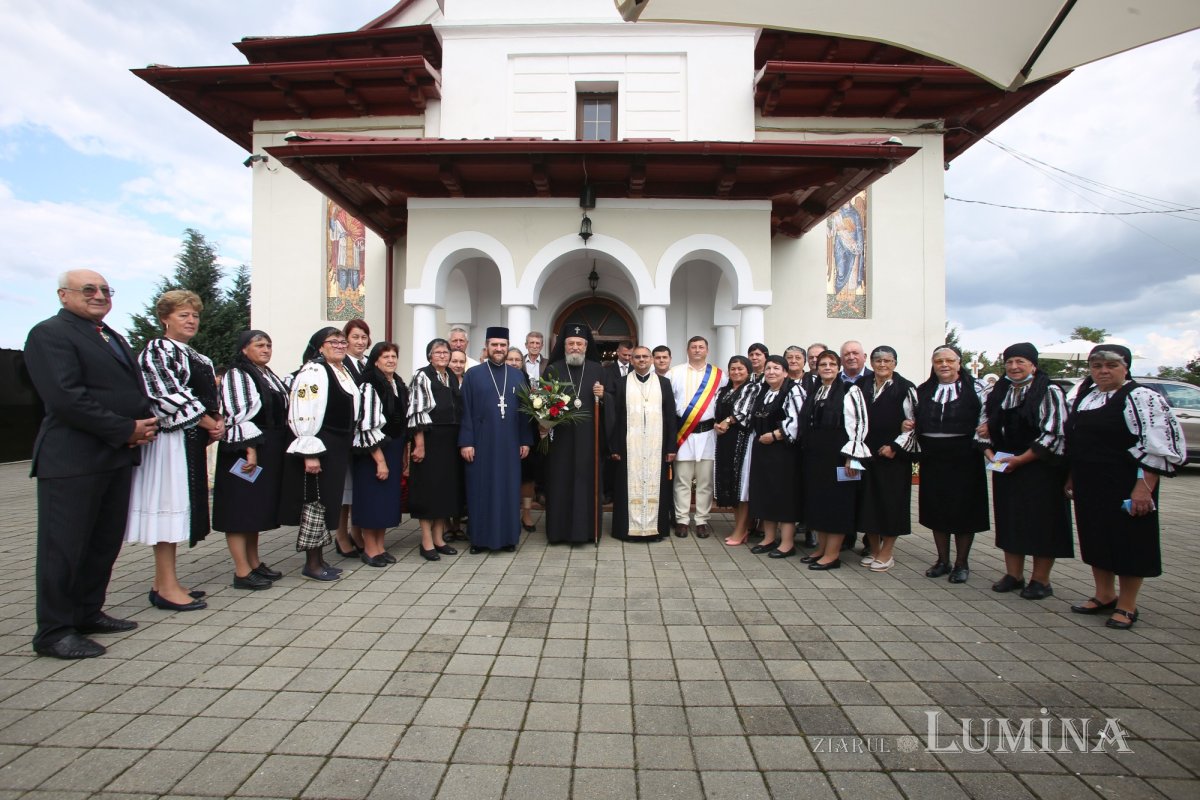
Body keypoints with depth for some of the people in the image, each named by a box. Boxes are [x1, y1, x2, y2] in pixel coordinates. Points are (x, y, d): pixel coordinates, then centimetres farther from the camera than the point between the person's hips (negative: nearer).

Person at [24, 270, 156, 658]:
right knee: (64, 546, 1)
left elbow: (135, 389, 20)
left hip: (118, 456, 8)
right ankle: (54, 631, 13)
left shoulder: (114, 338, 19)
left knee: (106, 542, 15)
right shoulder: (50, 333, -7)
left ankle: (88, 612, 28)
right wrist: (127, 429, -17)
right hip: (73, 459, -8)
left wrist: (146, 423, -1)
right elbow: (66, 397, -18)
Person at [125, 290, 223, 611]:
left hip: (191, 440, 9)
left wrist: (218, 420, 1)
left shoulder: (193, 356, 19)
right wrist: (206, 420, -12)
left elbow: (208, 394, 20)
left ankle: (164, 582, 19)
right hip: (170, 438, -9)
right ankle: (167, 587, 0)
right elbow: (167, 395, -17)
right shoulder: (157, 349, -7)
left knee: (177, 507, 11)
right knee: (168, 506, -6)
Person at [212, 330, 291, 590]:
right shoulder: (236, 375, -8)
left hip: (271, 452, 9)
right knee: (241, 508, -4)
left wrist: (283, 448, 15)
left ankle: (254, 563, 22)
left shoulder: (269, 376, 17)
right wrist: (250, 450, -22)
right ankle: (242, 572, 0)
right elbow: (238, 415, -16)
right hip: (246, 451, -8)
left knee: (257, 507, 13)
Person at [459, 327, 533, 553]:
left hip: (510, 443, 2)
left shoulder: (518, 376, 9)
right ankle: (480, 538, 16)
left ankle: (508, 536, 18)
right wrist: (466, 442, -9)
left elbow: (525, 410, 8)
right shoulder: (473, 375, 2)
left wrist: (525, 441, 2)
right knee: (481, 489, 4)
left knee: (509, 488, 7)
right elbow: (466, 411, -2)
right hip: (481, 442, -2)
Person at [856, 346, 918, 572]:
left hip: (894, 454, -4)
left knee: (891, 501, 2)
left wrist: (895, 447, -11)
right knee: (869, 501, 8)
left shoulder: (905, 388, -4)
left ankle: (886, 554, 13)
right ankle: (874, 550, 21)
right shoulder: (863, 388, 9)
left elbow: (914, 422, -6)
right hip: (867, 453, 4)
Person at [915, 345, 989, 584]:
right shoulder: (922, 391, 9)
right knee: (936, 509, 9)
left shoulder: (974, 389, 0)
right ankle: (943, 561, 23)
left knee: (964, 510, 4)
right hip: (932, 458, 3)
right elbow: (914, 422, 13)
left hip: (964, 458, -3)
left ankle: (962, 563, 18)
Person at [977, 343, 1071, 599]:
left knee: (1042, 522, 2)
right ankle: (1013, 574, 23)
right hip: (1004, 468, 5)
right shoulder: (994, 393, 9)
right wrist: (990, 454, -3)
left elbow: (1053, 434, -13)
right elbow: (983, 427, 13)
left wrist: (1020, 459, -16)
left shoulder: (1049, 392, -7)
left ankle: (1040, 580, 15)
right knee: (1009, 520, 11)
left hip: (1040, 468, -5)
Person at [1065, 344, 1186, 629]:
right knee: (1095, 539, 14)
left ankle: (1127, 606, 17)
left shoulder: (1142, 398, -10)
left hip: (1125, 486, -7)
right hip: (1088, 485, 7)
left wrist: (1144, 487, -20)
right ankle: (1104, 596, 29)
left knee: (1128, 541, 3)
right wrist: (1071, 478, 17)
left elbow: (1160, 447, -15)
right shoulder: (1082, 397, 11)